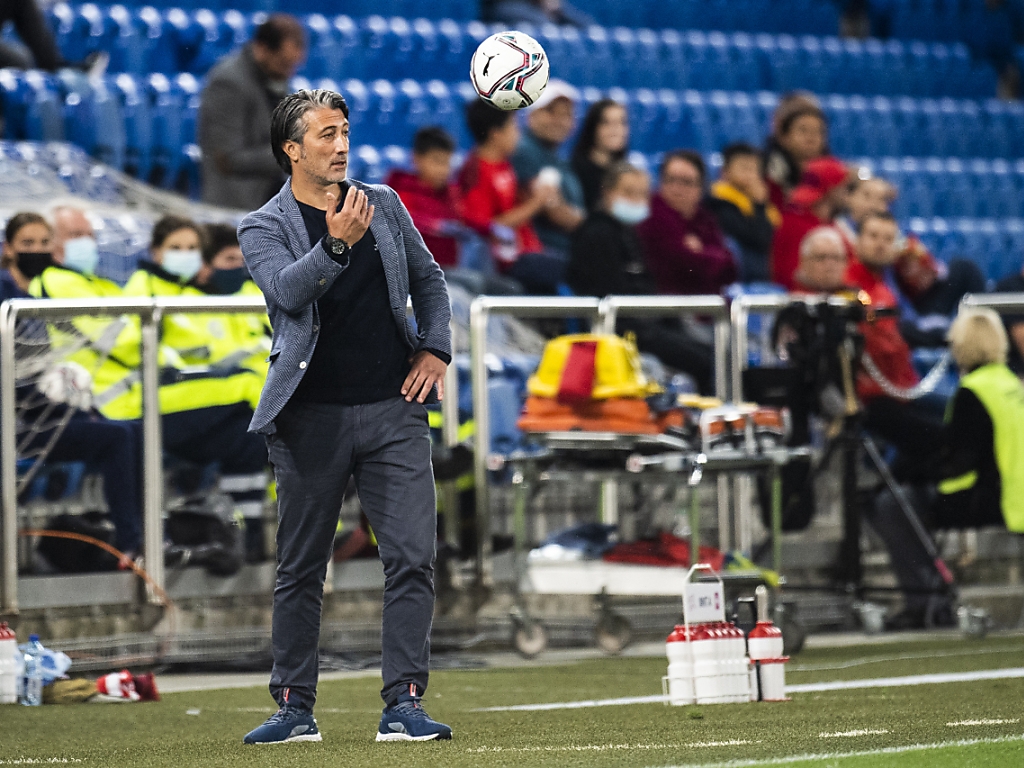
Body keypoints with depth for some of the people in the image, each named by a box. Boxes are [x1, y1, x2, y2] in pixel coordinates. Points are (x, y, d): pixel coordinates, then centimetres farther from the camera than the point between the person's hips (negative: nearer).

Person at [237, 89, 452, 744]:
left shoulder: (383, 204, 12)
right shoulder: (263, 229, 1)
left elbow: (428, 278, 22)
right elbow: (288, 289, -18)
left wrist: (435, 348, 7)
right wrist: (336, 245, -33)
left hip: (393, 409, 2)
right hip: (312, 417, -2)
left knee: (413, 558, -8)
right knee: (301, 569, 4)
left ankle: (404, 705, -5)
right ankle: (295, 709, 13)